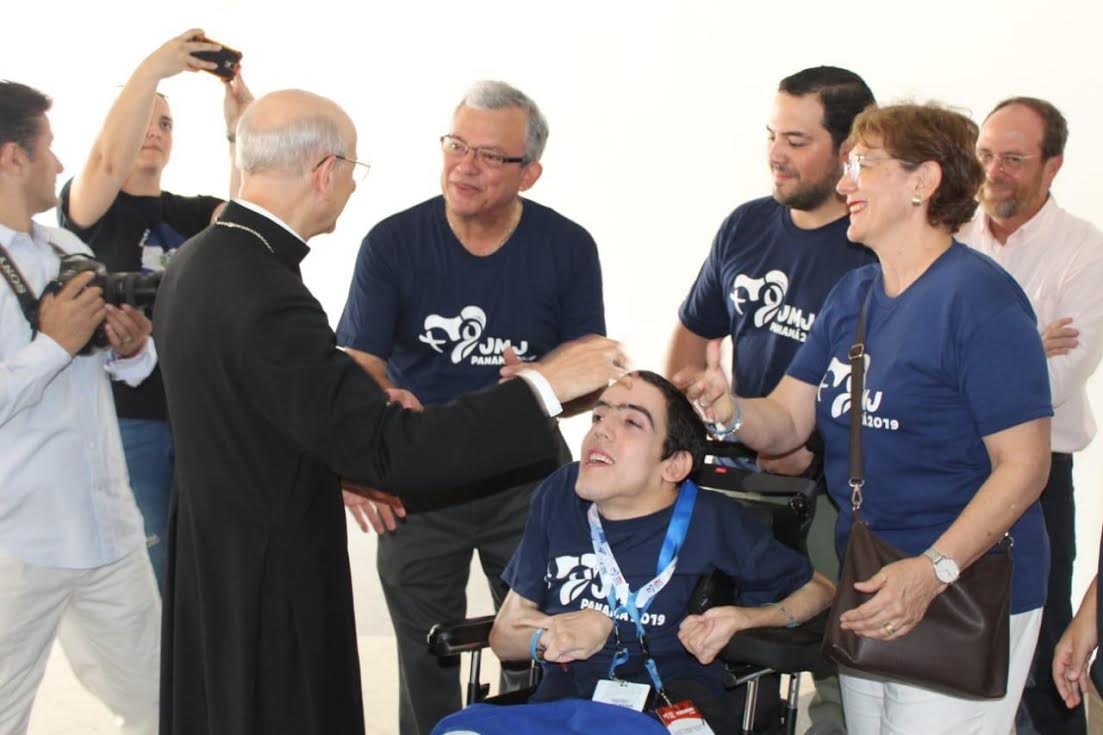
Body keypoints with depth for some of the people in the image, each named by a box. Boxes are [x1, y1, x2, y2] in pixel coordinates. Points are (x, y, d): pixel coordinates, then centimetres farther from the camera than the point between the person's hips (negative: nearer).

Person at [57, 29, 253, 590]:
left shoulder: (191, 213, 11)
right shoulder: (85, 205, -1)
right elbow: (109, 162, -24)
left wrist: (239, 128, -23)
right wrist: (151, 71, -30)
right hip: (126, 416, -5)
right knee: (145, 577, -1)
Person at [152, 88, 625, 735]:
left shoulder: (198, 260, 1)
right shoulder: (266, 296, -29)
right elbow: (390, 452, -32)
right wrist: (544, 387, -28)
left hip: (212, 559, 10)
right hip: (271, 581, -10)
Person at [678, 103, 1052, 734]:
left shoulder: (979, 296, -17)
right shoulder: (853, 294, 10)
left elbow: (1025, 464, -20)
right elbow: (789, 419, 7)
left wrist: (933, 571, -29)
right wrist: (730, 412, -16)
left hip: (965, 594, -8)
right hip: (869, 588, 8)